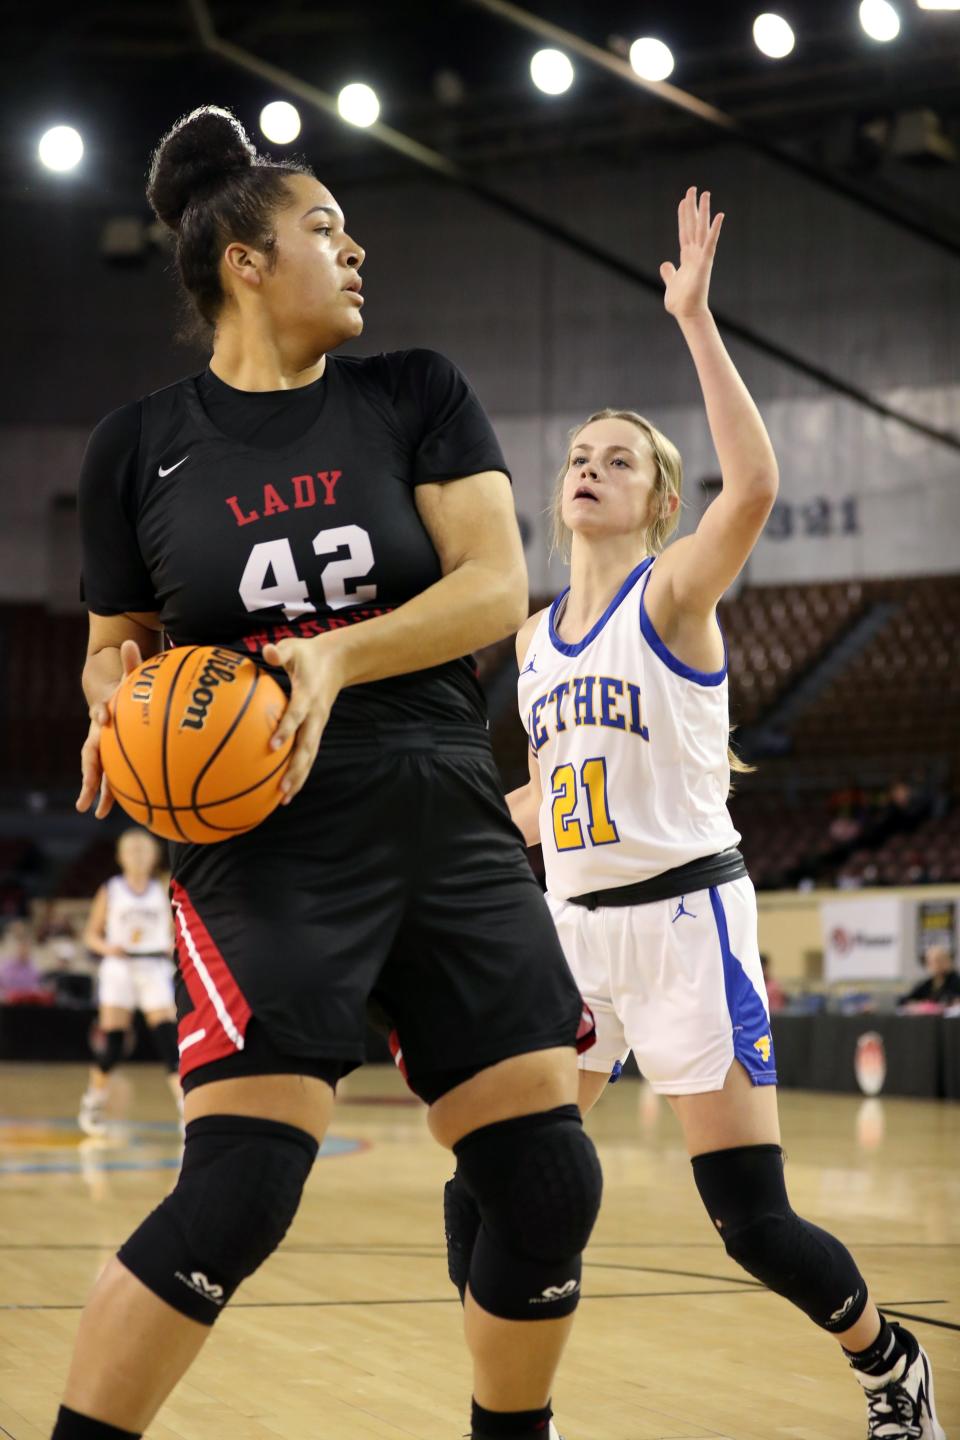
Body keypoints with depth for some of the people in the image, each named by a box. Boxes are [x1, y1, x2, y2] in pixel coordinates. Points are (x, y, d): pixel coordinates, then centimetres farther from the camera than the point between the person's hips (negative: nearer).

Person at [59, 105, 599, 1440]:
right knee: (237, 1194, -18)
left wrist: (338, 656, -19)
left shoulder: (415, 396, 6)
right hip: (270, 853, -3)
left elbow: (497, 586, -4)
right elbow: (116, 643, 15)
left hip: (453, 832, 3)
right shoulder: (140, 445, 4)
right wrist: (122, 710, -8)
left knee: (548, 1185, 1)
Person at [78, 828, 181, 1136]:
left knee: (170, 1042, -13)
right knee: (112, 1047, -3)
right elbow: (91, 934, 7)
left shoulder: (161, 892, 9)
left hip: (155, 970, 1)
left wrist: (174, 946, -8)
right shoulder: (111, 891, 4)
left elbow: (175, 932, 14)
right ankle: (92, 1106, 18)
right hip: (119, 970, -1)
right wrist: (106, 947, -14)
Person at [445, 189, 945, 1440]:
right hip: (574, 926, 6)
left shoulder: (673, 593, -6)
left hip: (683, 916, -6)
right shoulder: (537, 637, 13)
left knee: (753, 1222, -6)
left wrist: (694, 318, -28)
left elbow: (756, 483, -28)